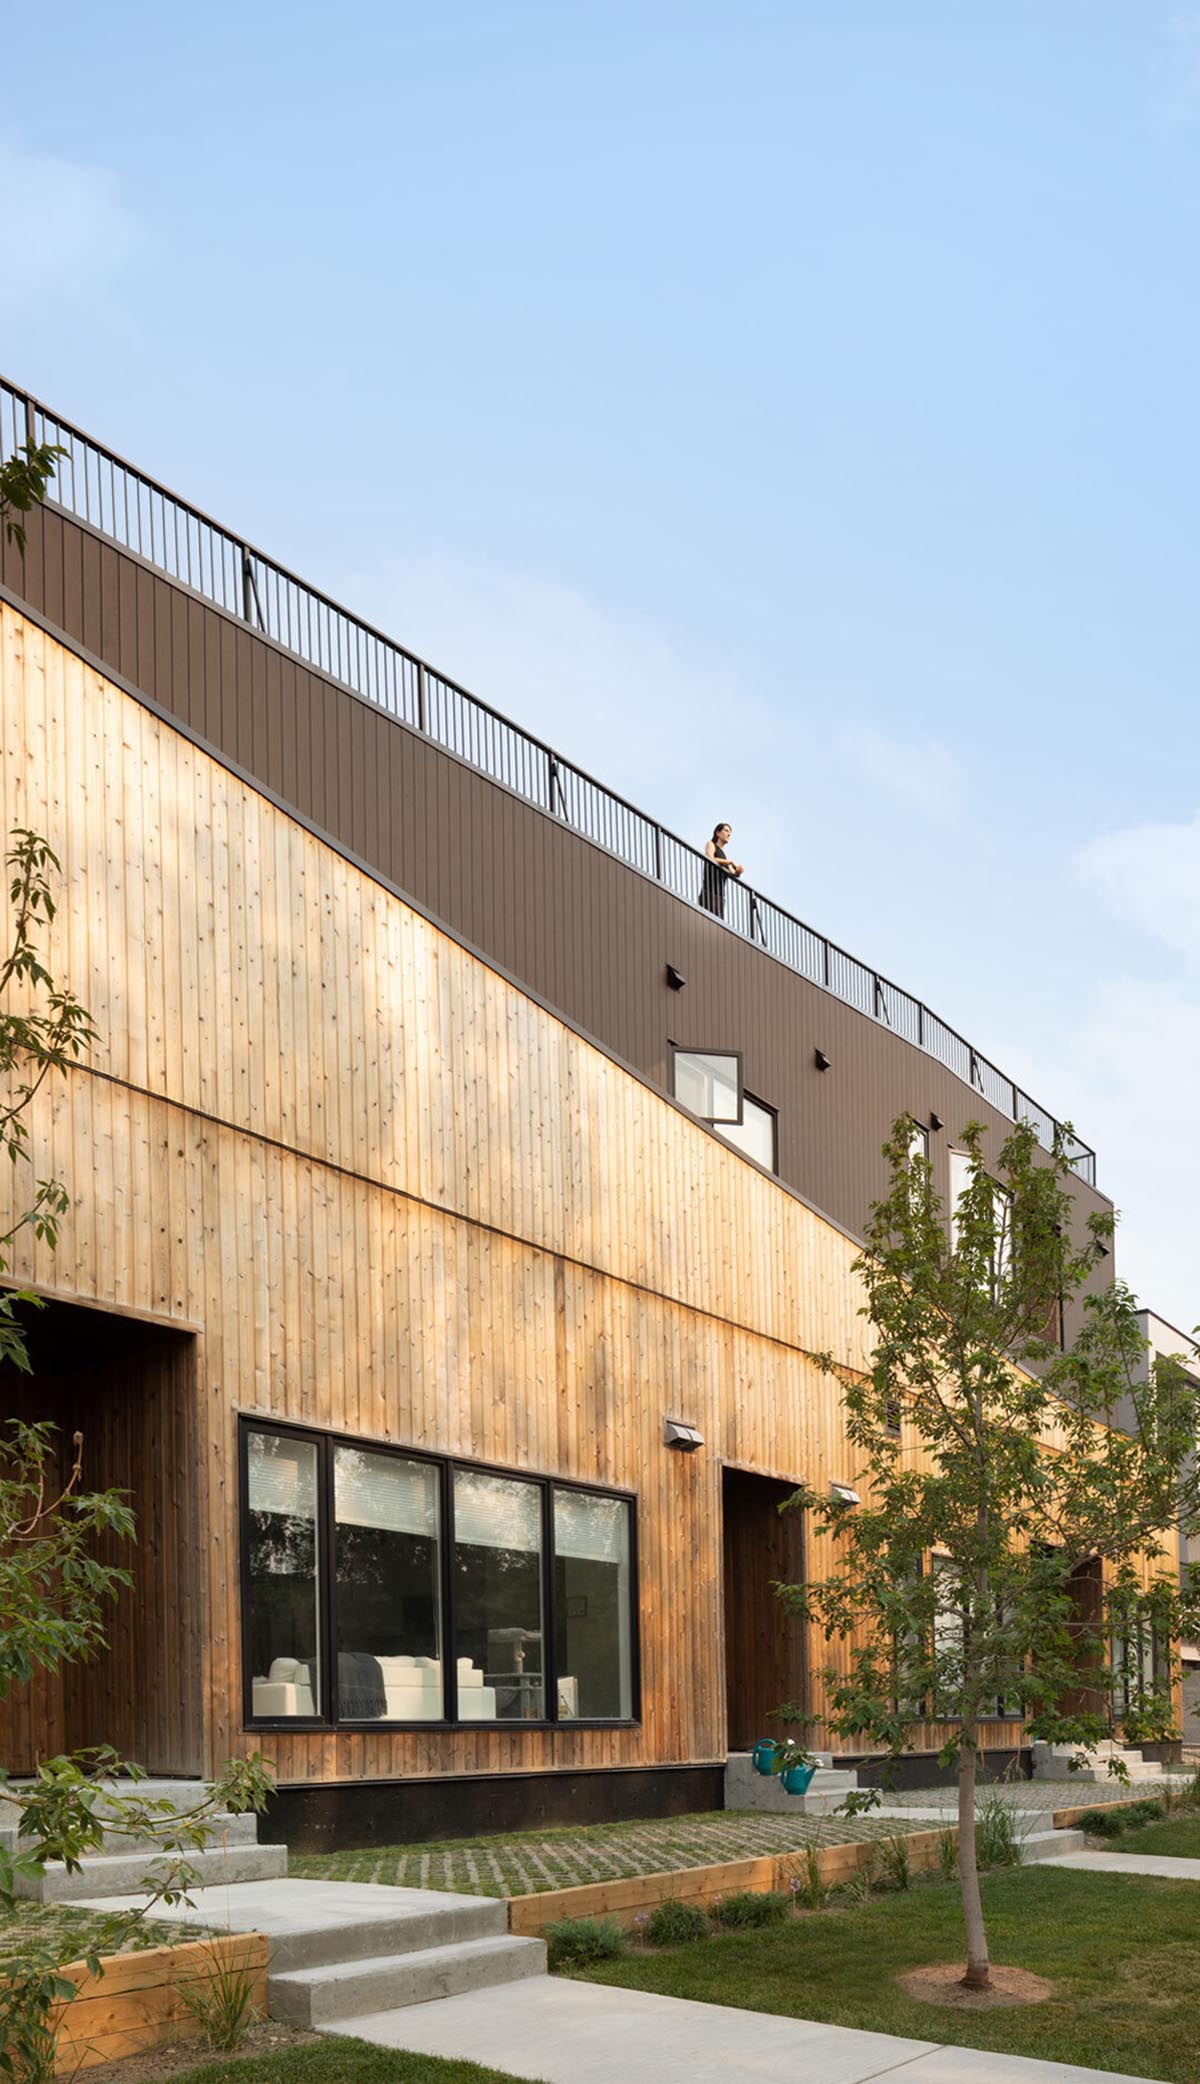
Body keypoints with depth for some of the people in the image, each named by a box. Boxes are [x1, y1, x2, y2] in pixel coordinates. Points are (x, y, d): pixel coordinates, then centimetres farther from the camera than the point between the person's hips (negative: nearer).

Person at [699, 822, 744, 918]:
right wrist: (731, 862, -10)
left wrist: (738, 872, -4)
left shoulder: (724, 854, 26)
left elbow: (733, 873, 19)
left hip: (720, 893, 7)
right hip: (709, 891, -7)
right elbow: (711, 859, -13)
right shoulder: (711, 844, 8)